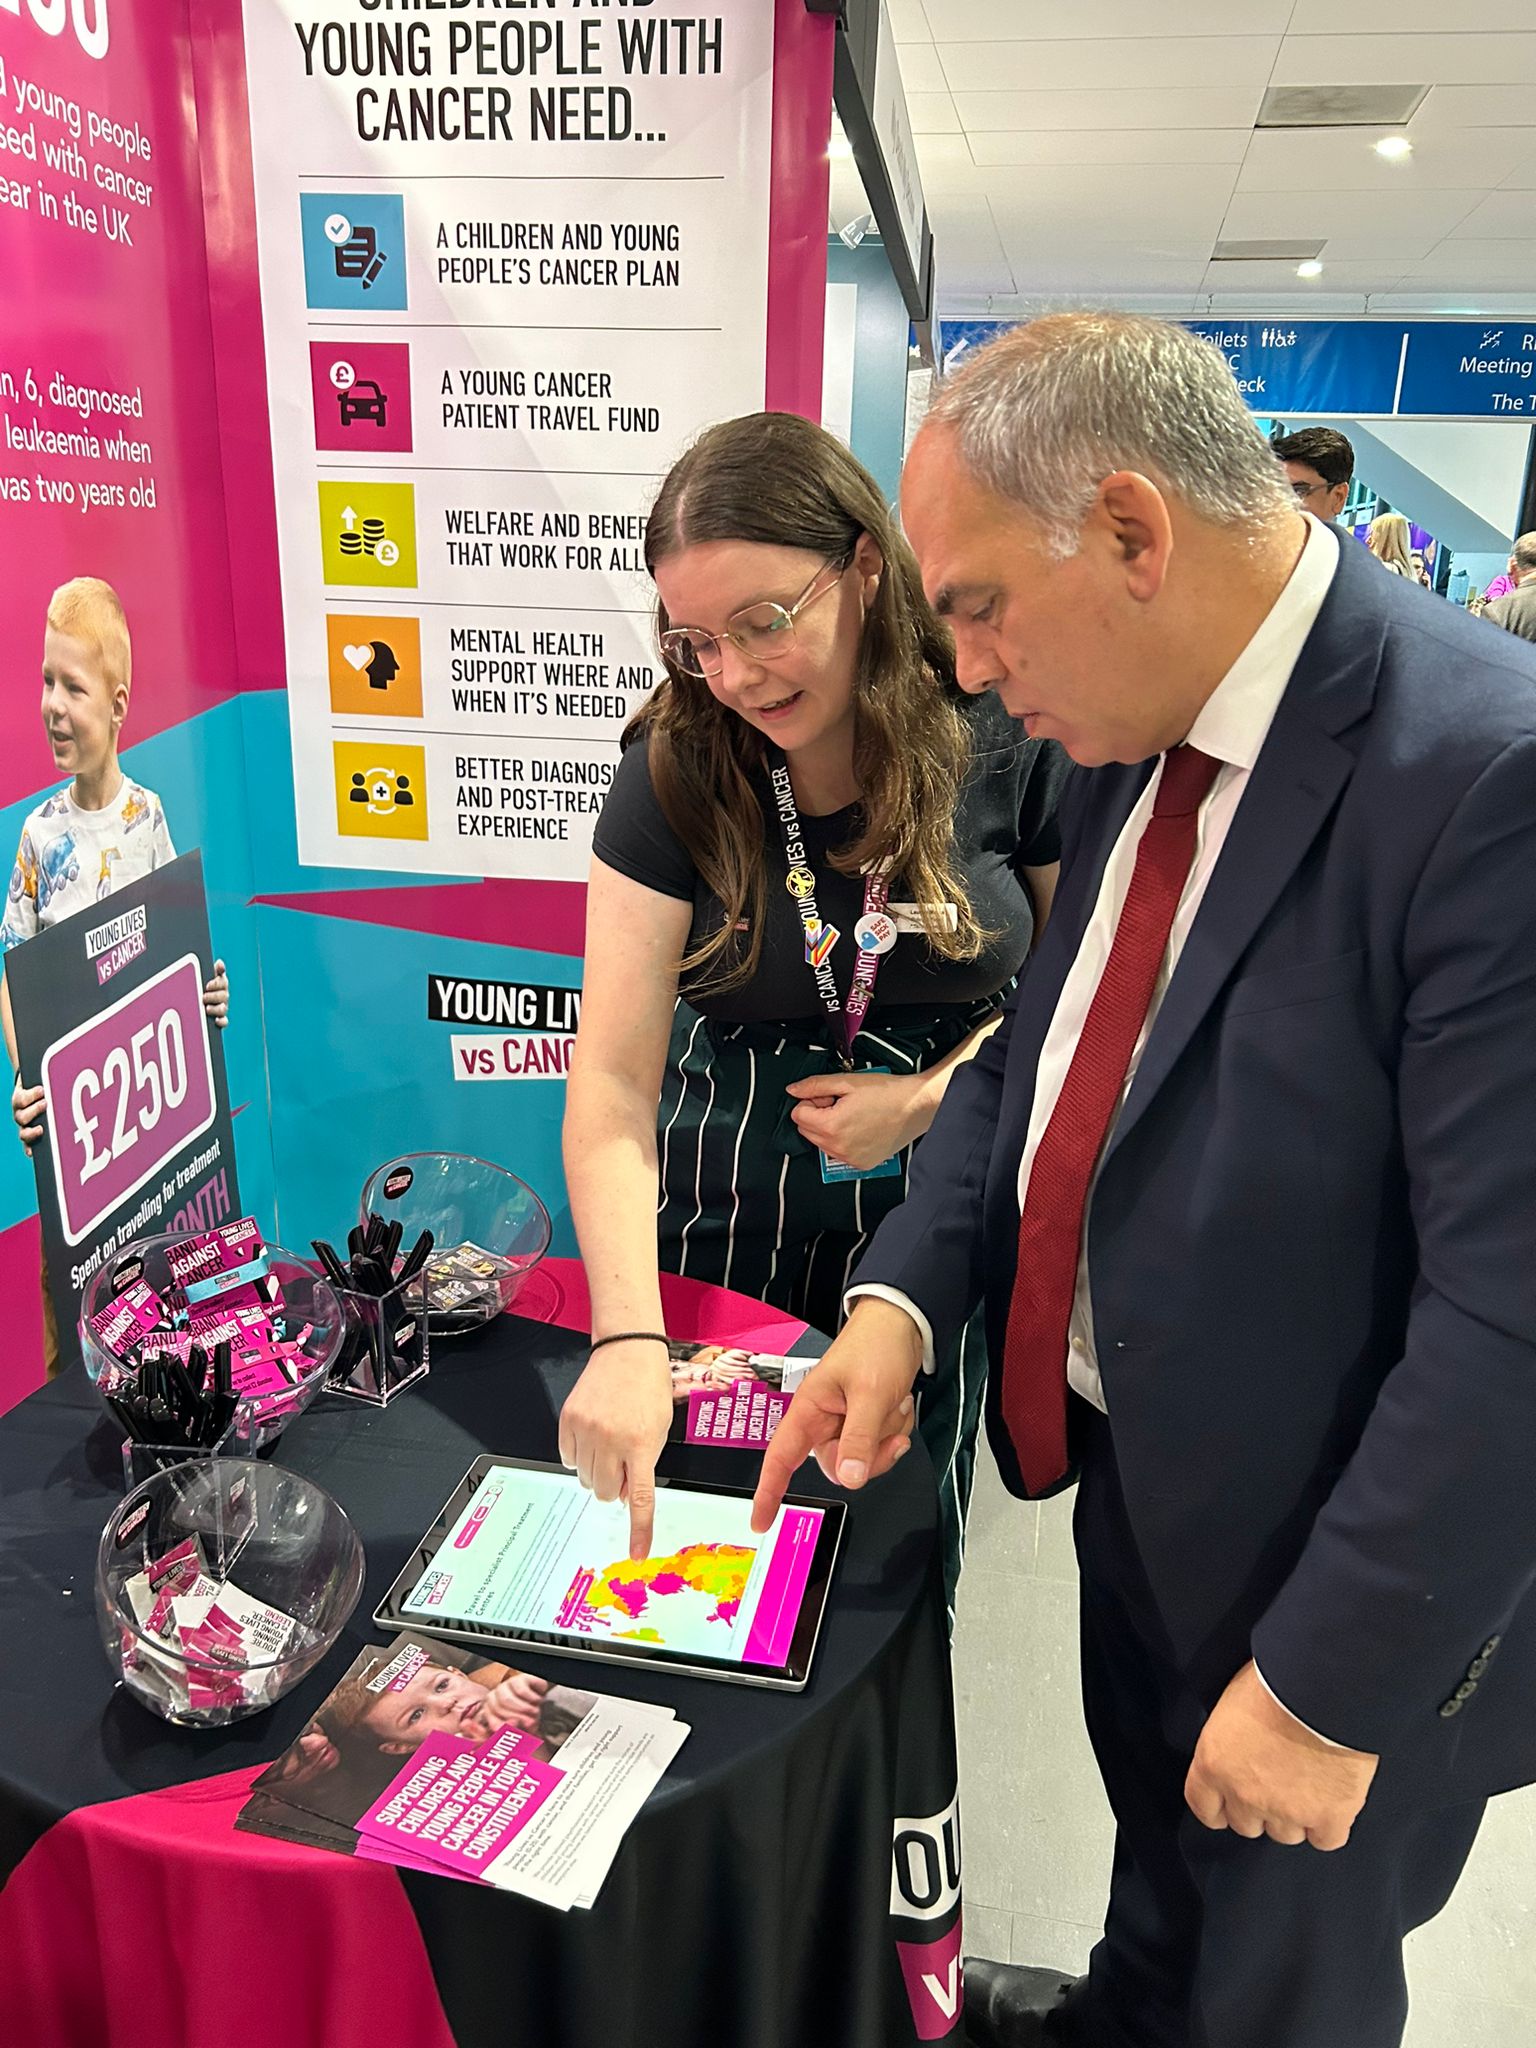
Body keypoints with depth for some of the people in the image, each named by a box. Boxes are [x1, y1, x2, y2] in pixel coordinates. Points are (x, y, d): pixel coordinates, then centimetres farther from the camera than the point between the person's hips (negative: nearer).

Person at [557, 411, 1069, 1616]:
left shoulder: (1006, 747, -12)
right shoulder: (678, 774, -12)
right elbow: (614, 1078, -18)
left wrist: (932, 1096, -15)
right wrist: (627, 1338, -29)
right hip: (727, 1223, 1)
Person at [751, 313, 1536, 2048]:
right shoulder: (1136, 737, -3)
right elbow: (1037, 1051, 5)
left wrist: (1336, 1681, -20)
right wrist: (898, 1294, -9)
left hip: (1334, 1567, -6)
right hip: (1135, 1471, 7)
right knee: (1160, 1850, 34)